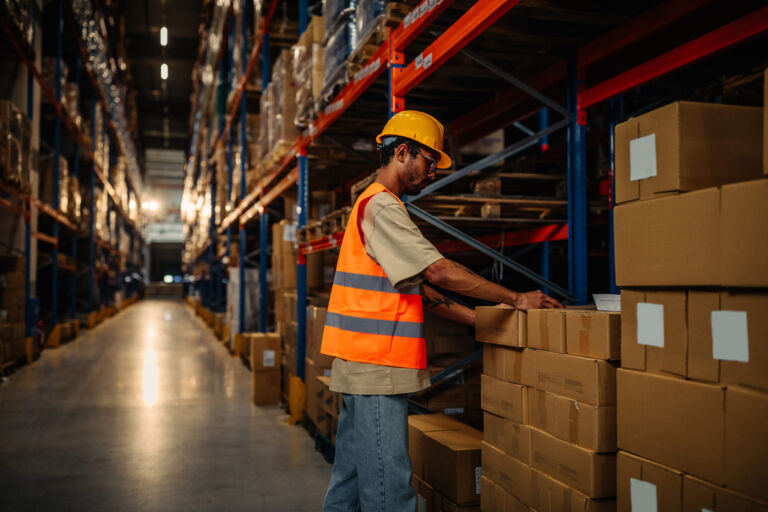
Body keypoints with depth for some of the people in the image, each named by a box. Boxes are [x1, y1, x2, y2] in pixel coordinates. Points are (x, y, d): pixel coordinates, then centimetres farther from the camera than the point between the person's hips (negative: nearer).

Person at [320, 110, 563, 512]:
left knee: (350, 479, 16)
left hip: (361, 366, 10)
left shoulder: (375, 205, 21)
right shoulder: (382, 206, -12)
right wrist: (516, 299, -9)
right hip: (376, 369, -10)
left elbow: (417, 287, 20)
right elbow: (439, 272, -18)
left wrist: (480, 319, 14)